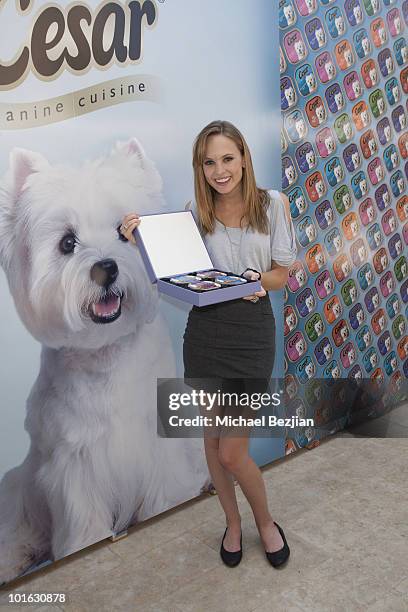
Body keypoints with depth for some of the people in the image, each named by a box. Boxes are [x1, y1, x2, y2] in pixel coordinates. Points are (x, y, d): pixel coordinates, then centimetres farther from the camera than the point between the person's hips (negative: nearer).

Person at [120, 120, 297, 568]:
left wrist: (261, 281, -21)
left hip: (252, 331, -2)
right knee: (212, 437, 14)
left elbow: (283, 274, 1)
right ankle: (233, 523, 40)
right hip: (205, 331, 3)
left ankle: (265, 522, 32)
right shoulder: (196, 212, 2)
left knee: (232, 452, 0)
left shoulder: (273, 203, -1)